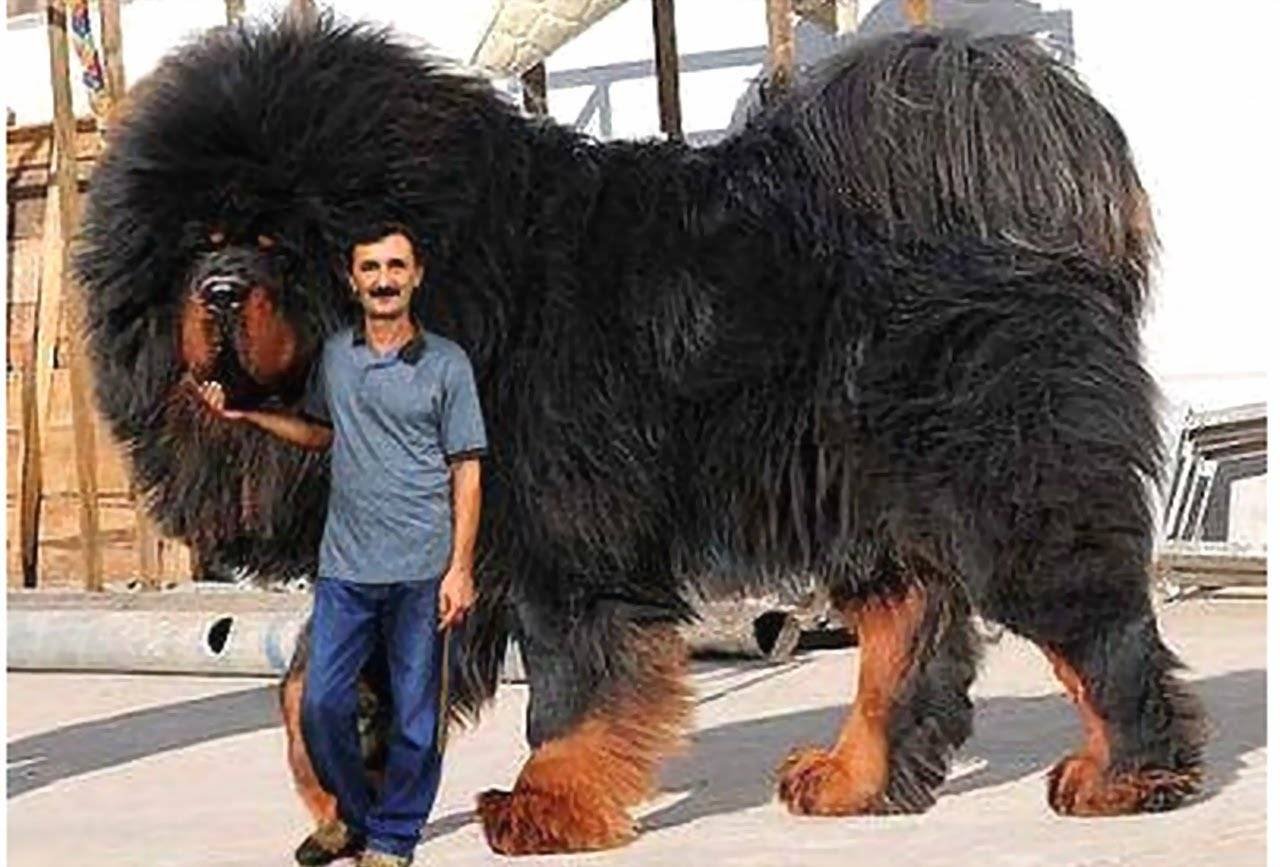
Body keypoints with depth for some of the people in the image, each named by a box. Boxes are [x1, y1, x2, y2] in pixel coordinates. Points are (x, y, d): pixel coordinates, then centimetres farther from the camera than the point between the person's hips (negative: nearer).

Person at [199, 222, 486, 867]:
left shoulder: (446, 364, -3)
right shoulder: (334, 355, 8)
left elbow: (466, 472, -3)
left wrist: (460, 569, -8)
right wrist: (245, 414, 14)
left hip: (419, 571, -3)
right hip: (344, 566, 4)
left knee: (413, 716, 4)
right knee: (321, 704, 4)